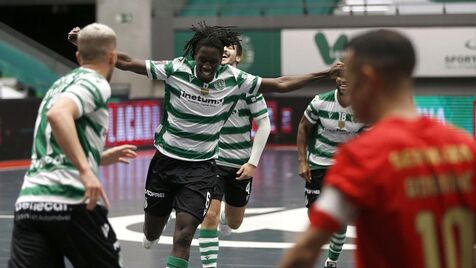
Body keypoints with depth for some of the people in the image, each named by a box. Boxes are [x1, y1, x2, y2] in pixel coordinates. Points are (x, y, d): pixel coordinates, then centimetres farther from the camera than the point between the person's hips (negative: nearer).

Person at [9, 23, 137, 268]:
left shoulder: (60, 85, 25)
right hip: (71, 201, -7)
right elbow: (58, 114, -22)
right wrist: (85, 170, -27)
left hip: (28, 201, 7)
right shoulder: (96, 83, -1)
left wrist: (102, 157, 43)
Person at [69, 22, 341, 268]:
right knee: (152, 233, 13)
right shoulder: (175, 69, -13)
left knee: (184, 235, -15)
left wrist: (324, 75, -8)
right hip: (166, 160, 1)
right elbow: (127, 62, -10)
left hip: (201, 167, -1)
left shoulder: (234, 79, -9)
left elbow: (281, 84, -4)